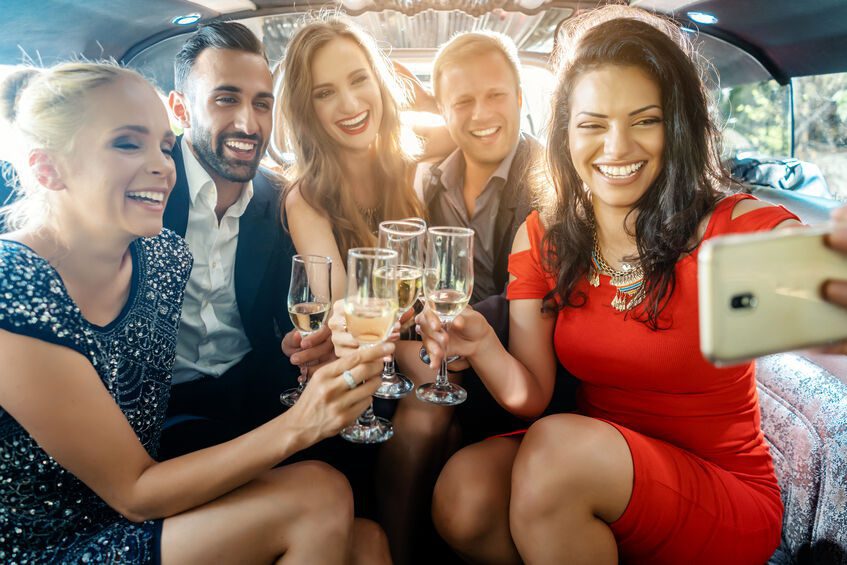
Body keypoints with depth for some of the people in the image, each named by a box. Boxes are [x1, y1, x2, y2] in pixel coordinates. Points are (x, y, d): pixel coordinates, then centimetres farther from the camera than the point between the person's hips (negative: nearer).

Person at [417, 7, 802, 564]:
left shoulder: (738, 229, -14)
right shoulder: (542, 238, -3)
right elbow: (531, 396, -7)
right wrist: (484, 347, -28)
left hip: (728, 498, -3)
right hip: (590, 470, 3)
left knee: (556, 446, -30)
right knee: (463, 491, -24)